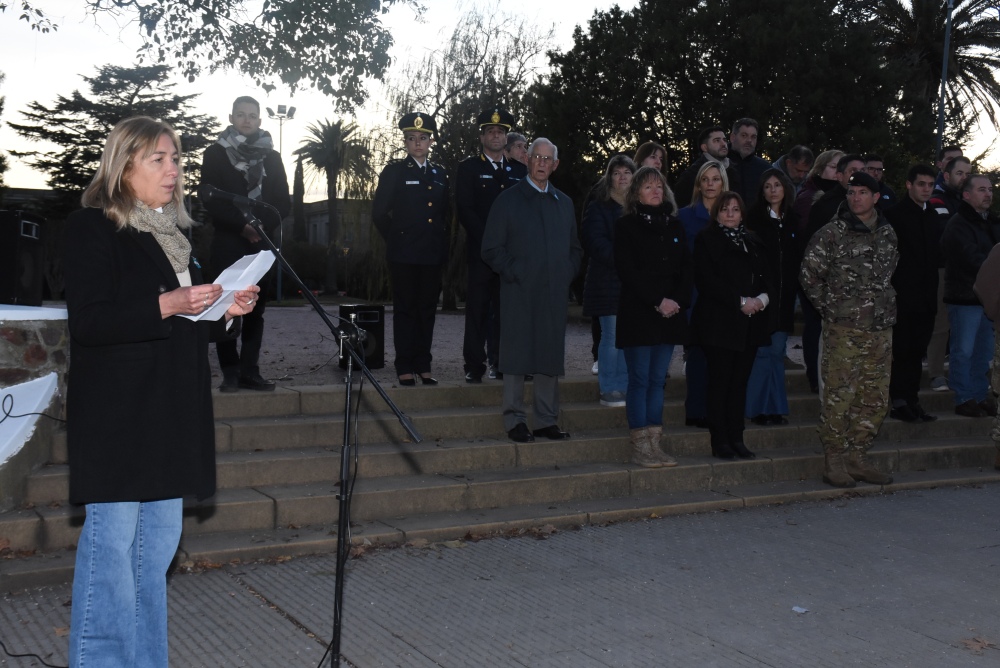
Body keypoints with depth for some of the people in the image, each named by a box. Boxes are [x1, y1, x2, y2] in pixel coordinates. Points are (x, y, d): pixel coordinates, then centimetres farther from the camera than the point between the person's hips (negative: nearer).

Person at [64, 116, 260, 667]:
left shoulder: (176, 231, 17)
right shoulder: (93, 228, -6)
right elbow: (87, 322, -16)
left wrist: (229, 312, 4)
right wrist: (165, 306, -25)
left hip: (171, 413, 8)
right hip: (117, 415, -8)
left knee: (158, 543, 12)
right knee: (112, 542, -4)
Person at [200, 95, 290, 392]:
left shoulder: (271, 156, 13)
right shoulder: (215, 154, 5)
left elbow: (283, 203, 8)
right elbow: (211, 200, -3)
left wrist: (263, 226, -9)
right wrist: (241, 226, -14)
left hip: (262, 241, 3)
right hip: (227, 242, -2)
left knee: (255, 309, 2)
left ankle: (250, 371, 6)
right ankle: (230, 372, -1)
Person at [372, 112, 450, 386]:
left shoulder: (440, 174, 13)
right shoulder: (394, 171, 1)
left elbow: (447, 213, 21)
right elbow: (379, 212, 1)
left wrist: (442, 243, 12)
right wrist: (395, 238, 2)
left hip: (433, 254, 4)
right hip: (404, 254, -4)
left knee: (427, 310, 7)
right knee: (405, 309, 0)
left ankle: (423, 366, 13)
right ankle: (405, 368, 4)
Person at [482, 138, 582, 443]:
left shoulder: (564, 203, 16)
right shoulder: (508, 200, 2)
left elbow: (574, 248, 23)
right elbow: (491, 249, -2)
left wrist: (567, 274, 7)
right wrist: (514, 273, -10)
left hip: (554, 293, 4)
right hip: (519, 293, -4)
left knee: (551, 357, 6)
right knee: (516, 356, -2)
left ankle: (547, 420, 15)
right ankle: (515, 421, 6)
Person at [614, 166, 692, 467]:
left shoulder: (674, 225, 14)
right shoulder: (626, 226, -1)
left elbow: (686, 267, 10)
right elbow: (628, 270, -9)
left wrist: (677, 301, -6)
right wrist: (657, 302, -14)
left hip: (670, 314, 5)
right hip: (637, 313, -5)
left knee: (657, 380, 7)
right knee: (640, 380, -4)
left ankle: (654, 444, 10)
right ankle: (640, 448, -1)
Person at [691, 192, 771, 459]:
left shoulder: (752, 241, 18)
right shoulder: (706, 239, 0)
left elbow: (766, 276, 17)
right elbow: (707, 280, -11)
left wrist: (762, 298, -5)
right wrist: (740, 302, -14)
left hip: (750, 323, 5)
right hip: (719, 322, -5)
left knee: (740, 381, 6)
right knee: (720, 381, -4)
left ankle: (737, 438, 11)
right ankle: (720, 440, 1)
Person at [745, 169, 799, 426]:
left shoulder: (792, 220, 11)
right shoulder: (754, 218, -4)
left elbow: (797, 259, 15)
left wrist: (794, 289, 8)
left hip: (784, 296, 4)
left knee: (777, 351, 8)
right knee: (762, 351, -4)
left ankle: (775, 407, 15)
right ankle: (758, 408, 5)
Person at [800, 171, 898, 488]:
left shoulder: (887, 233, 12)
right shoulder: (830, 234, -4)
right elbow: (809, 276, -4)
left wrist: (886, 309, 15)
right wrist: (830, 308, -4)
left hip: (880, 330, 6)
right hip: (844, 329, -5)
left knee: (875, 399, 8)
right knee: (839, 397, -6)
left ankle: (858, 458, 20)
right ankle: (835, 462, 3)